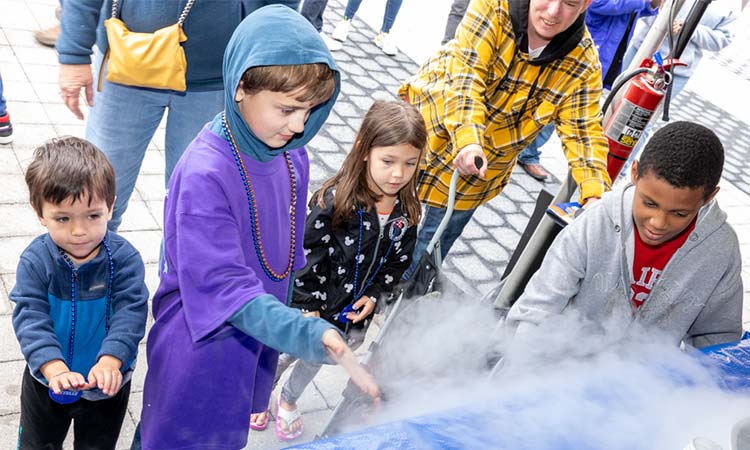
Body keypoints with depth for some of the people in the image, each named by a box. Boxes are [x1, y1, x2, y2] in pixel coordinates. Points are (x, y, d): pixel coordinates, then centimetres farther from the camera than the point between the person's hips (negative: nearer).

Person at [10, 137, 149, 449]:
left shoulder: (124, 257, -21)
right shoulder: (35, 261, -19)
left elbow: (130, 312, -24)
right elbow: (30, 317, -23)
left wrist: (110, 361, -38)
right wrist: (54, 367, -37)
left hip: (106, 382, -1)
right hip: (47, 380, 1)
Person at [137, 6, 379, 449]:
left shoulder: (291, 154, -8)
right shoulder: (205, 174, -30)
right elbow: (223, 287, -30)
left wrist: (288, 321, 12)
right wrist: (305, 334, -38)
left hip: (261, 332, 6)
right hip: (203, 342, -6)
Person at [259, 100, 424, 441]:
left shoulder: (407, 211, -10)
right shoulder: (334, 200, -26)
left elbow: (398, 260, 2)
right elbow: (306, 256, -21)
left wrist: (374, 295, -8)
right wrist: (309, 306, -16)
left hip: (353, 311, 5)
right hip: (311, 305, -4)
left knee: (317, 355, 25)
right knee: (292, 349, 17)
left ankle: (288, 400, 54)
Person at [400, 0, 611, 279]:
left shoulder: (583, 64, -16)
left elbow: (583, 132, -17)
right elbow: (466, 75, -31)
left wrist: (595, 194, -33)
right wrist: (467, 138, -46)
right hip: (428, 121, 0)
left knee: (436, 239, 9)